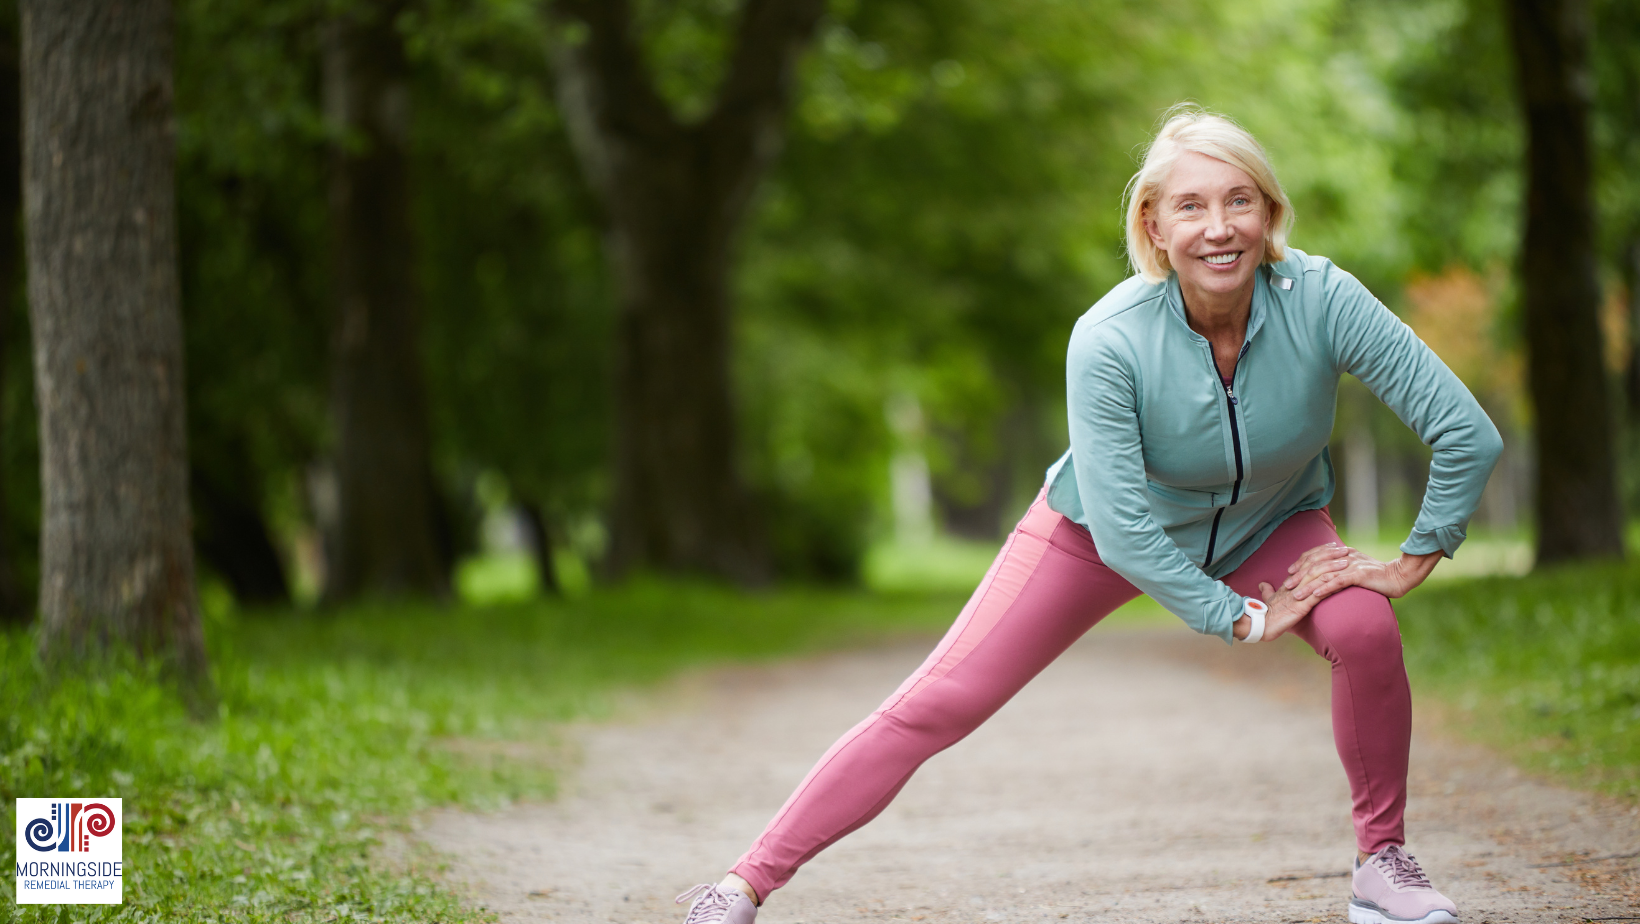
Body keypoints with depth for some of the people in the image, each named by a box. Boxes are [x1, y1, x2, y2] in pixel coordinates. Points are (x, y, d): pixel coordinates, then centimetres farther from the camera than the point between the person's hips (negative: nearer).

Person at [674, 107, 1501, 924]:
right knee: (939, 702, -10)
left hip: (1269, 526, 2)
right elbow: (1120, 528, -31)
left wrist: (1413, 564, -21)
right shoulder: (1108, 340, -34)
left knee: (1364, 630, -27)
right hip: (1102, 526, -2)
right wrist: (1242, 618, -26)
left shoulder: (1322, 300, -31)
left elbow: (1468, 434, -26)